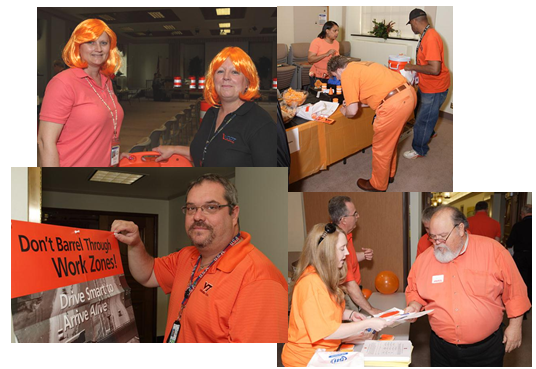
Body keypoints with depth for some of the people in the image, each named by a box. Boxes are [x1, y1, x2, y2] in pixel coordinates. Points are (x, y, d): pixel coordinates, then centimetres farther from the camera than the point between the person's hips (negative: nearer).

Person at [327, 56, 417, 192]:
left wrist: (344, 111, 15)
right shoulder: (361, 65, 23)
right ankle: (389, 174, 46)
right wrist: (353, 101, 34)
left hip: (394, 104, -9)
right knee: (390, 140, 28)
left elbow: (352, 111, -7)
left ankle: (378, 184, 27)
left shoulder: (347, 75, -3)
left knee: (381, 147, 10)